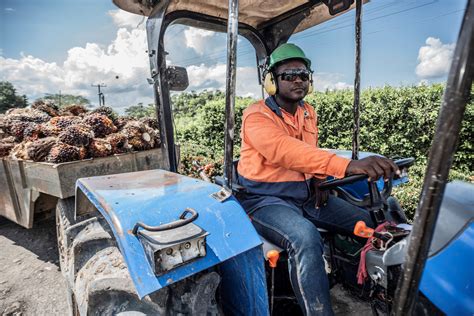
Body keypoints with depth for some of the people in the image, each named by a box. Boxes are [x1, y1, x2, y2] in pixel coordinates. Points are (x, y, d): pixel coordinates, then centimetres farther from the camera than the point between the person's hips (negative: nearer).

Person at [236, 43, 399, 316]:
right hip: (266, 199, -7)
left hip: (306, 195, 7)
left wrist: (317, 177, 2)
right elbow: (285, 151, -35)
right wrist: (347, 165, -45)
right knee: (306, 238, -36)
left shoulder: (308, 112, 11)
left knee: (368, 223, 2)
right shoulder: (257, 116, -15)